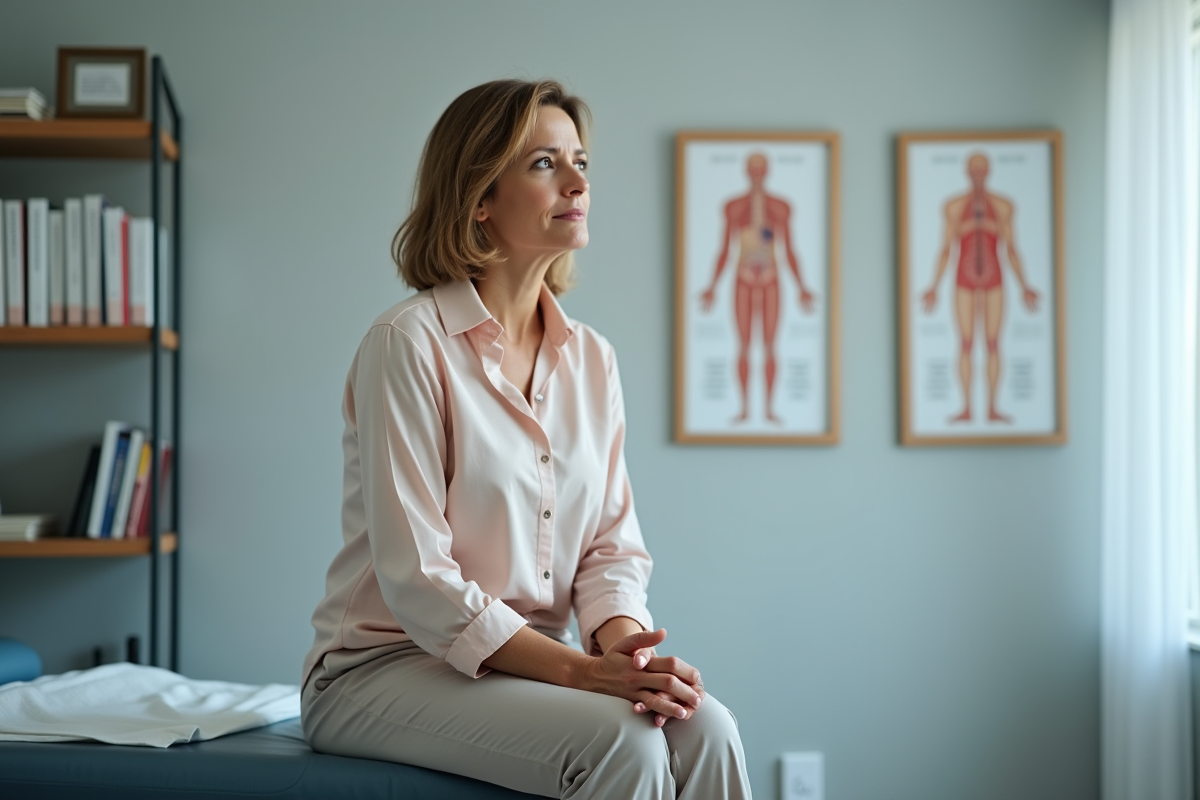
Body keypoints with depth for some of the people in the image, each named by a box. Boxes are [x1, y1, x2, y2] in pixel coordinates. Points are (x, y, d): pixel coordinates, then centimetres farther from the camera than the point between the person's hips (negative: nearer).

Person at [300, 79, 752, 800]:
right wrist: (581, 670, -25)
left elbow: (612, 546, 6)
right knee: (622, 741, -30)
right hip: (382, 668, -5)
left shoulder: (592, 359, 8)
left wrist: (626, 645, -16)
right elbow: (416, 582, -18)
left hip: (530, 665, 6)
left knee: (705, 728, -22)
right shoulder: (409, 343, -13)